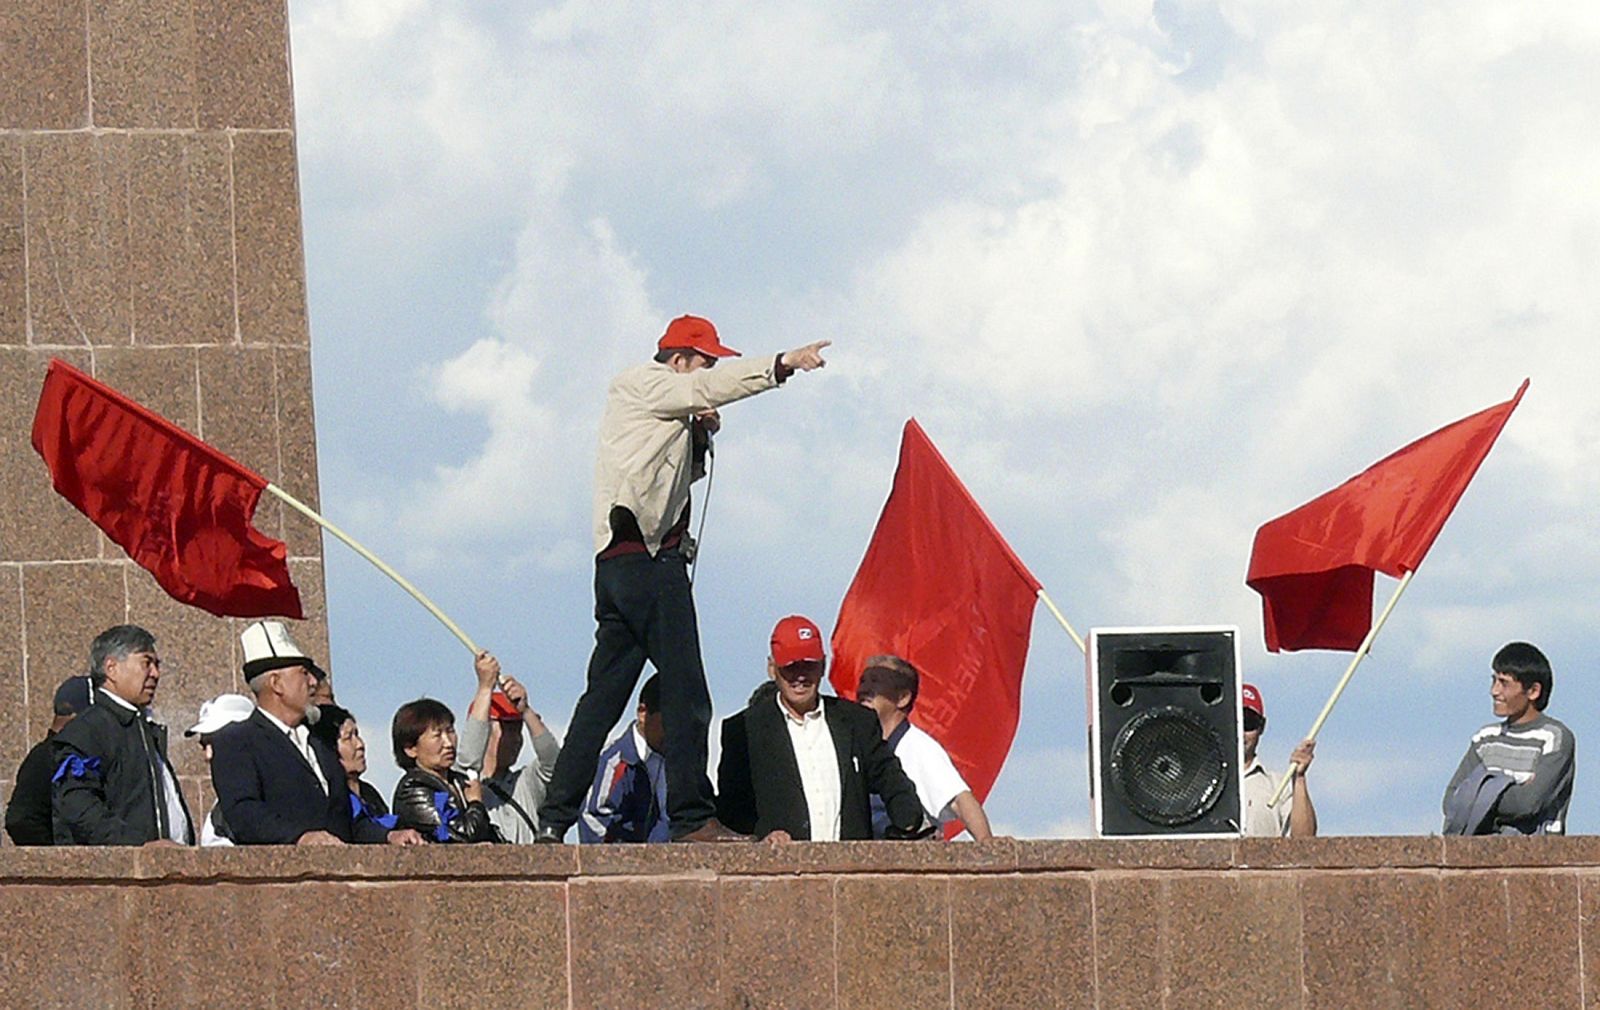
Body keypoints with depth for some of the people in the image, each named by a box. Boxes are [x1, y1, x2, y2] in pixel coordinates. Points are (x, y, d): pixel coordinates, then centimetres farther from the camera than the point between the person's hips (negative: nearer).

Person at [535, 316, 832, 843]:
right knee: (685, 694, -11)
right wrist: (782, 365, -19)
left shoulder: (670, 407, 28)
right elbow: (707, 388, -14)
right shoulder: (640, 384, 1)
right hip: (647, 557, -10)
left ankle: (554, 819, 4)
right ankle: (692, 817, -14)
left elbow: (681, 477, 30)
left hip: (618, 562, 10)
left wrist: (701, 434, 12)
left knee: (604, 694, 8)